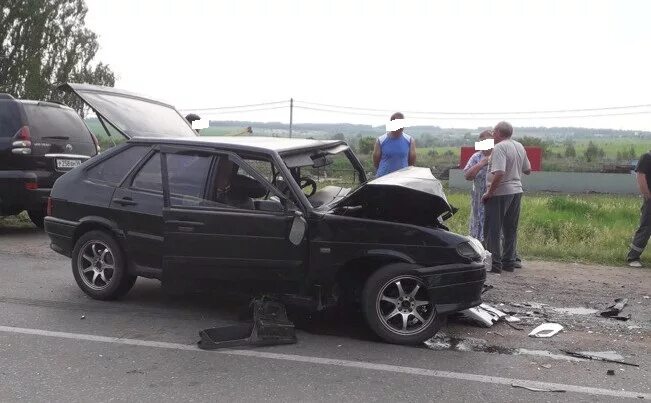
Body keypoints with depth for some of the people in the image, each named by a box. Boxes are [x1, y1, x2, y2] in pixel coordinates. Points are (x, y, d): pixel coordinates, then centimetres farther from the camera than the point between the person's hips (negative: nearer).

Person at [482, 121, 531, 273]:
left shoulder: (500, 148, -17)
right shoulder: (520, 147, 9)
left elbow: (499, 173, -28)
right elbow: (527, 170, 16)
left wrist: (489, 192, -20)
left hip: (500, 193, -8)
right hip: (516, 191, 8)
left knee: (493, 231, 0)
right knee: (511, 230, 14)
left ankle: (495, 263, 1)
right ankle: (509, 262, 19)